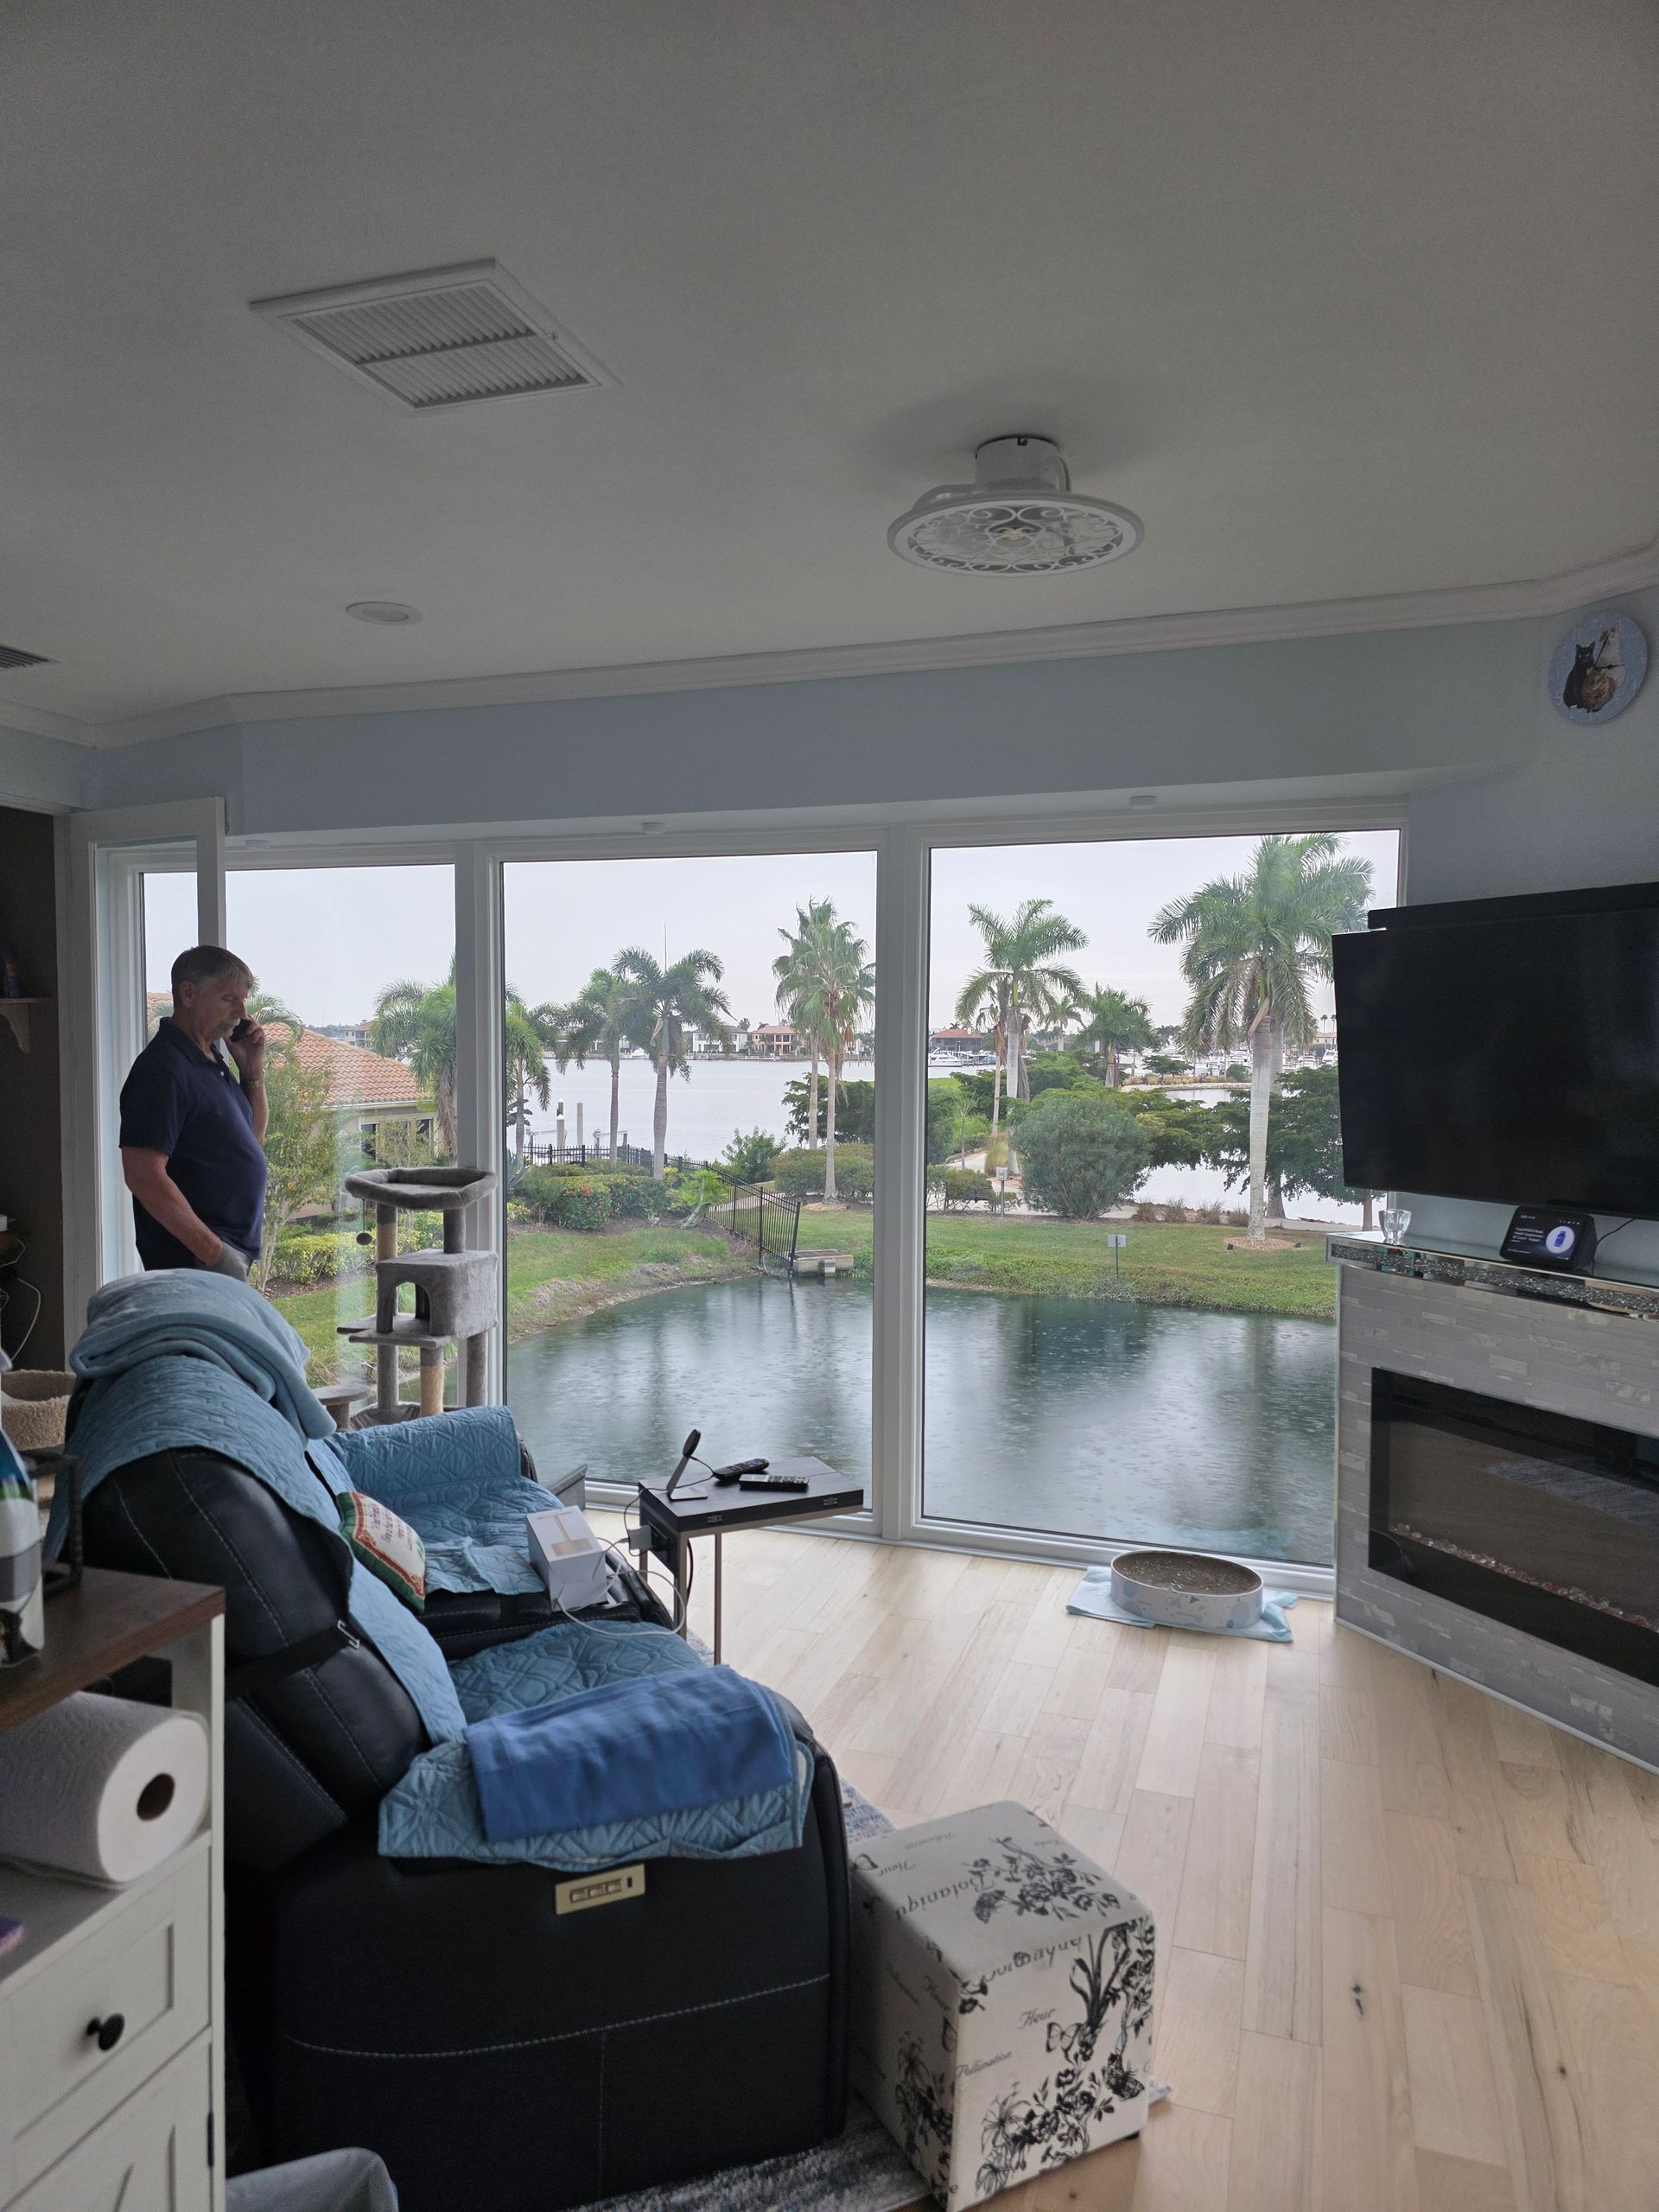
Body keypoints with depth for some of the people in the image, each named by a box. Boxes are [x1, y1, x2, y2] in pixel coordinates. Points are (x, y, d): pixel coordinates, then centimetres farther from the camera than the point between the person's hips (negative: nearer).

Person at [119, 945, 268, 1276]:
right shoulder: (162, 1068, -17)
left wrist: (252, 1068, 6)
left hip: (234, 1247, 9)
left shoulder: (212, 1058, 12)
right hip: (193, 1260, -9)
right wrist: (214, 1252, -22)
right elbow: (143, 1176, -23)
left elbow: (254, 1136, 22)